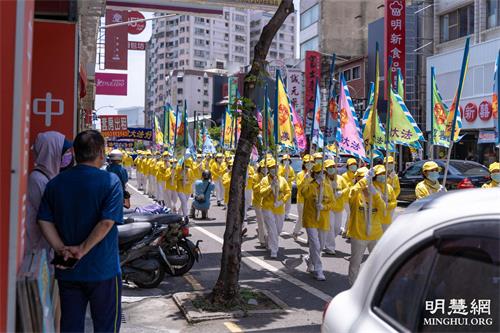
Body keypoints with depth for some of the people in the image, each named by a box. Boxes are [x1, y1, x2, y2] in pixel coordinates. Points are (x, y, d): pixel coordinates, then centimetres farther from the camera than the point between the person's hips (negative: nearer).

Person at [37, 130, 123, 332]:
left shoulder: (56, 183, 4)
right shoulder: (110, 181, -11)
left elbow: (44, 221, -2)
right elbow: (107, 222, -20)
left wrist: (60, 249, -10)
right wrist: (82, 250, -16)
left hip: (66, 271, 4)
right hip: (102, 270, -4)